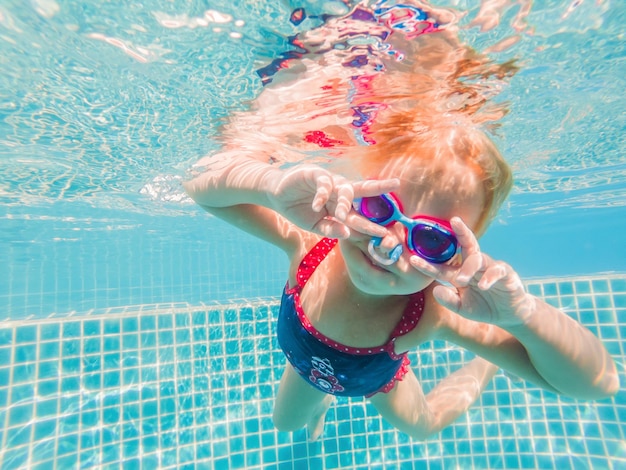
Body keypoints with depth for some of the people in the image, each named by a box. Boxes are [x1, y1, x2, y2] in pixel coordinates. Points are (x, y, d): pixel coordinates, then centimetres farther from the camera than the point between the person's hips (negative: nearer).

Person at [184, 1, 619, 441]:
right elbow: (203, 184, -43)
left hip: (378, 375, -1)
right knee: (284, 423, 33)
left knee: (422, 425, 32)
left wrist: (520, 314, -64)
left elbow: (597, 381, -41)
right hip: (306, 362, 2)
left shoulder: (433, 314, -45)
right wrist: (277, 185, -66)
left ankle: (486, 368, 57)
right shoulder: (308, 245, -45)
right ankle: (321, 402, 71)